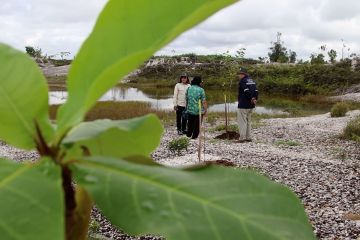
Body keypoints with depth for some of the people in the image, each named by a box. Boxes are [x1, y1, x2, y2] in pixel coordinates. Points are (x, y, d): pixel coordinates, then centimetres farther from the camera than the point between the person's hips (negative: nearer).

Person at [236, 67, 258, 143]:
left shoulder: (242, 81, -13)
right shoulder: (252, 81, 15)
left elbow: (247, 91, -23)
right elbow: (256, 91, 9)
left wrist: (251, 99, -14)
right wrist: (255, 99, 1)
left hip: (243, 105, -9)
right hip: (250, 105, 9)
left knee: (242, 121, -4)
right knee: (248, 121, 16)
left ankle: (242, 138, -5)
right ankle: (248, 137, 18)